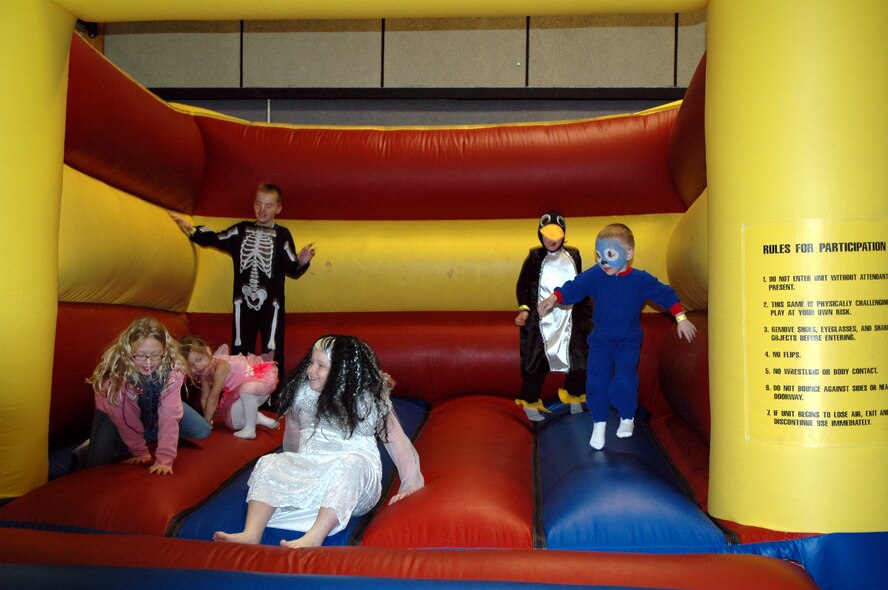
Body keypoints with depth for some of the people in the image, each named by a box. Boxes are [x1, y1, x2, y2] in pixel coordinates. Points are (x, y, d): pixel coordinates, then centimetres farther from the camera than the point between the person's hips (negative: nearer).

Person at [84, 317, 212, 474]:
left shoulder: (173, 370, -33)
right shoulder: (114, 372, -37)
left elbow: (169, 414, -36)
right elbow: (125, 420, -25)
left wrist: (164, 459, -42)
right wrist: (140, 453, -20)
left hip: (153, 410, 3)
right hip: (115, 414, -2)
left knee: (202, 432, -6)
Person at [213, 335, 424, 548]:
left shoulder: (370, 399, -7)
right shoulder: (302, 392, 3)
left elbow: (396, 439, -7)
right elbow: (293, 432, 17)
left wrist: (411, 483, -12)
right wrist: (291, 468, 22)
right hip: (309, 469, 4)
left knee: (349, 465, -38)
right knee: (268, 464, -17)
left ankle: (313, 539, -48)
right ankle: (251, 534, -34)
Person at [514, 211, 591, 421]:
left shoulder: (574, 256, 5)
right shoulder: (535, 257, -5)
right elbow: (522, 286, -2)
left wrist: (587, 311, 16)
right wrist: (524, 309, -15)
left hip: (569, 319, 4)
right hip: (541, 321, -4)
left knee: (580, 357, 6)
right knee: (538, 360, 0)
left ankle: (573, 396, 28)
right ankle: (529, 402, 16)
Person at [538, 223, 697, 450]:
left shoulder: (641, 280, -11)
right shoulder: (594, 275, -9)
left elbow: (666, 294, -2)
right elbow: (574, 288, -10)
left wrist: (681, 318, -4)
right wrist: (554, 298, -27)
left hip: (628, 340, -1)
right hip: (600, 339, 2)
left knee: (624, 379, -14)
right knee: (596, 379, -5)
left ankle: (627, 418, 14)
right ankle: (599, 422, 14)